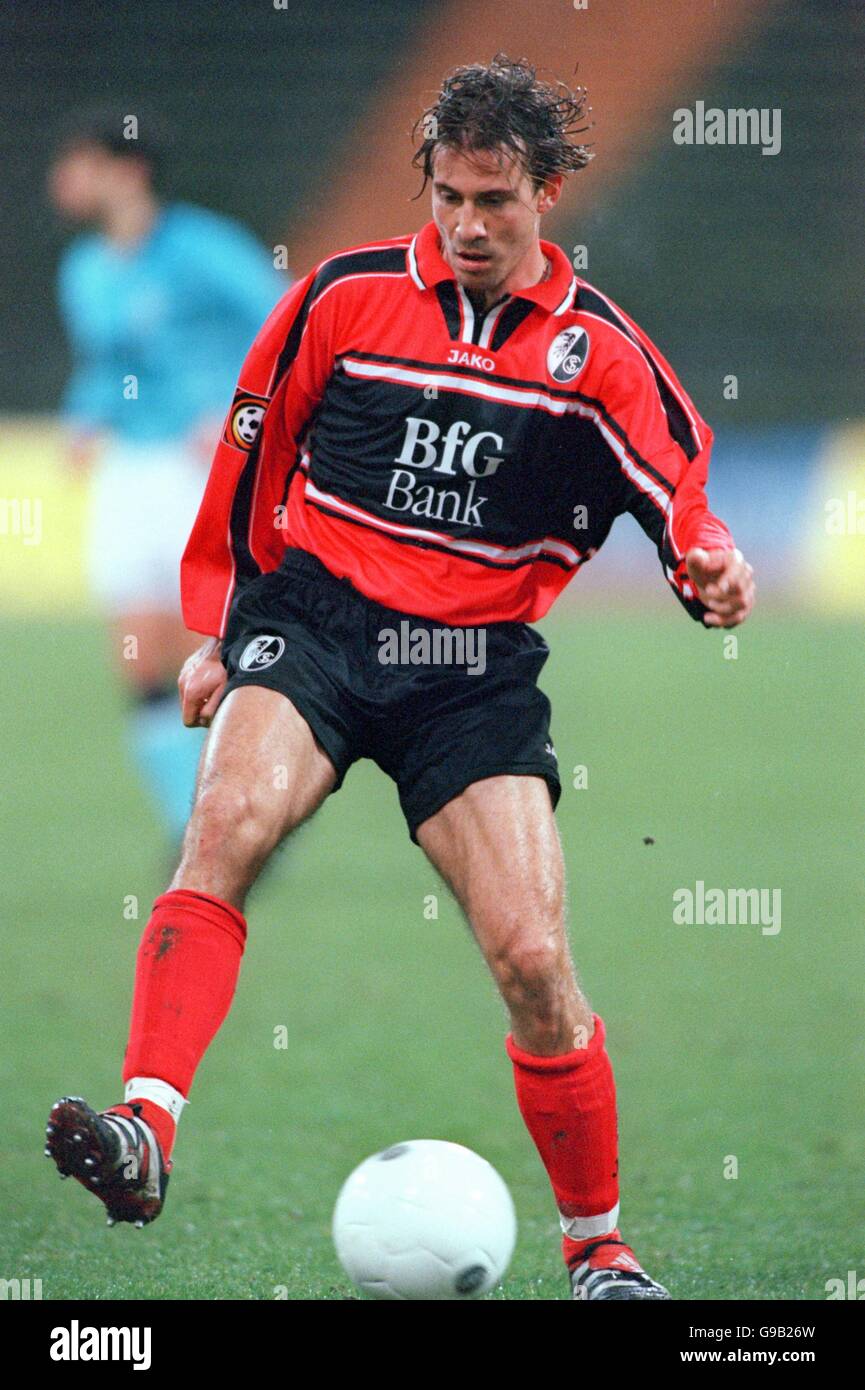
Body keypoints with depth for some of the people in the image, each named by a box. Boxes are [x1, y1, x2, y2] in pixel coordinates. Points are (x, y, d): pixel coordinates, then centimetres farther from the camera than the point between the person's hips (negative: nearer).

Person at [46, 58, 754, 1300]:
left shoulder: (600, 349, 2)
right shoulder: (347, 296, 4)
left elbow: (682, 492, -1)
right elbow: (249, 463, 14)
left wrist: (711, 569, -24)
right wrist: (219, 629, 15)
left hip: (478, 664, 0)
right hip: (314, 622, 0)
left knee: (533, 958, -10)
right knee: (230, 821, -31)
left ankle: (601, 1249, 10)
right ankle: (145, 1134, -42)